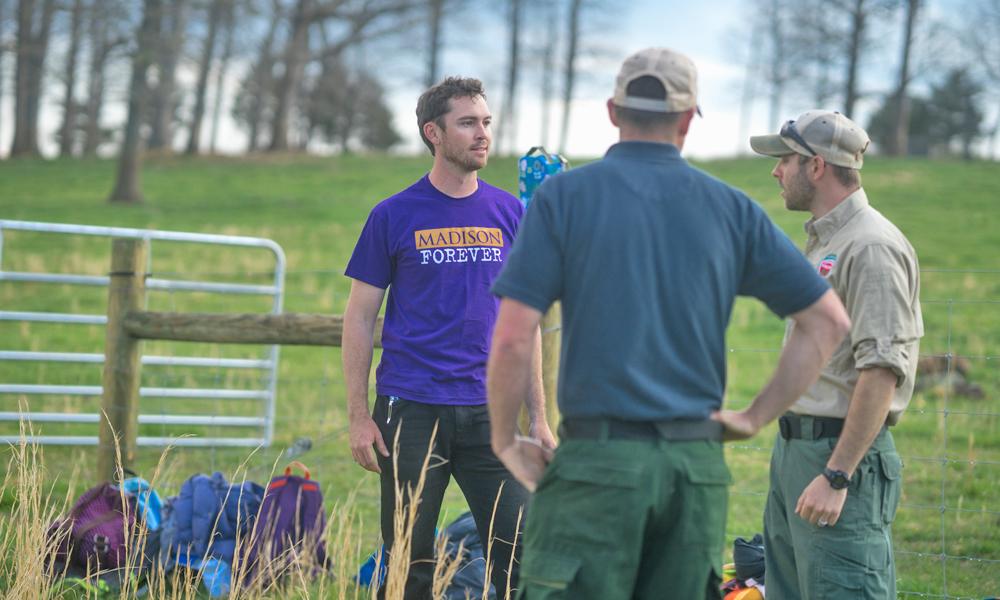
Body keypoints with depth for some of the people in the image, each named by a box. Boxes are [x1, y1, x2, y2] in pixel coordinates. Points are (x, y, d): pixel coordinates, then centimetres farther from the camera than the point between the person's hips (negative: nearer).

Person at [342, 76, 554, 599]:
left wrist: (538, 417, 9)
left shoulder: (510, 214, 8)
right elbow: (359, 319, 3)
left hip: (489, 413, 2)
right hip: (410, 413, -2)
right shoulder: (394, 216, 0)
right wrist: (358, 416, -4)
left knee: (519, 556, -4)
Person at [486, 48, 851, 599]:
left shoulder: (564, 196, -1)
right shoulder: (730, 208, 8)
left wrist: (505, 441, 6)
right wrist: (757, 418, 13)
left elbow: (512, 339, -8)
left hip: (599, 457, -3)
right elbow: (829, 321, 9)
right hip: (697, 469, 4)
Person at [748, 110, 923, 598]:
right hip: (793, 447, 10)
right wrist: (792, 444, 19)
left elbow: (882, 372, -22)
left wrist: (837, 475, -24)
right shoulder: (822, 240, 18)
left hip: (843, 451, -10)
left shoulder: (872, 247, -15)